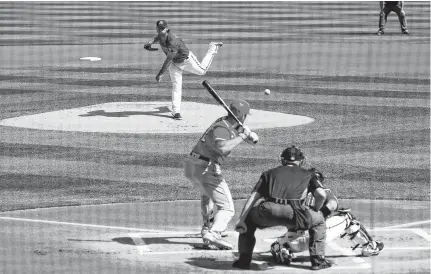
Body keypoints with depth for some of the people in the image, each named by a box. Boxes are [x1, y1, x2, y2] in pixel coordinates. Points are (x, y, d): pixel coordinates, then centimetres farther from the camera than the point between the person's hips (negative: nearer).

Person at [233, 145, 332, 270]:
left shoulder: (269, 173, 31)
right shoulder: (307, 174, 29)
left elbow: (253, 197, 21)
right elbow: (321, 195, 13)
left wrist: (241, 220, 15)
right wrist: (315, 209, 32)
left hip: (267, 212, 1)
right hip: (294, 213, -1)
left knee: (249, 218, 33)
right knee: (319, 219, 29)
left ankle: (244, 259, 23)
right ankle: (318, 260, 22)